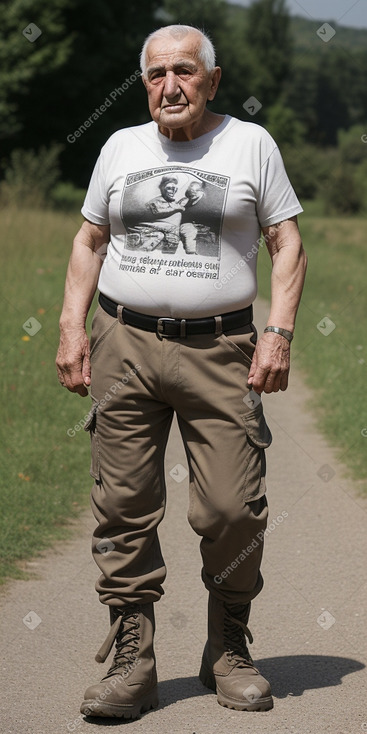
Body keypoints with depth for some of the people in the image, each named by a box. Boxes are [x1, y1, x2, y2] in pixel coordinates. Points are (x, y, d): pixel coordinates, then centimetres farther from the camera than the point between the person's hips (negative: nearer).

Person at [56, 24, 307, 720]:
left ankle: (229, 651, 11)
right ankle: (131, 659, 5)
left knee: (233, 510, -7)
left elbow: (287, 244, 6)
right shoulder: (120, 147, 14)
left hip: (220, 350, -2)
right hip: (125, 345, 2)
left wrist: (279, 332, -5)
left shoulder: (251, 144, 7)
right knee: (124, 508, -1)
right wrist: (72, 327, 8)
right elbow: (89, 241, 19)